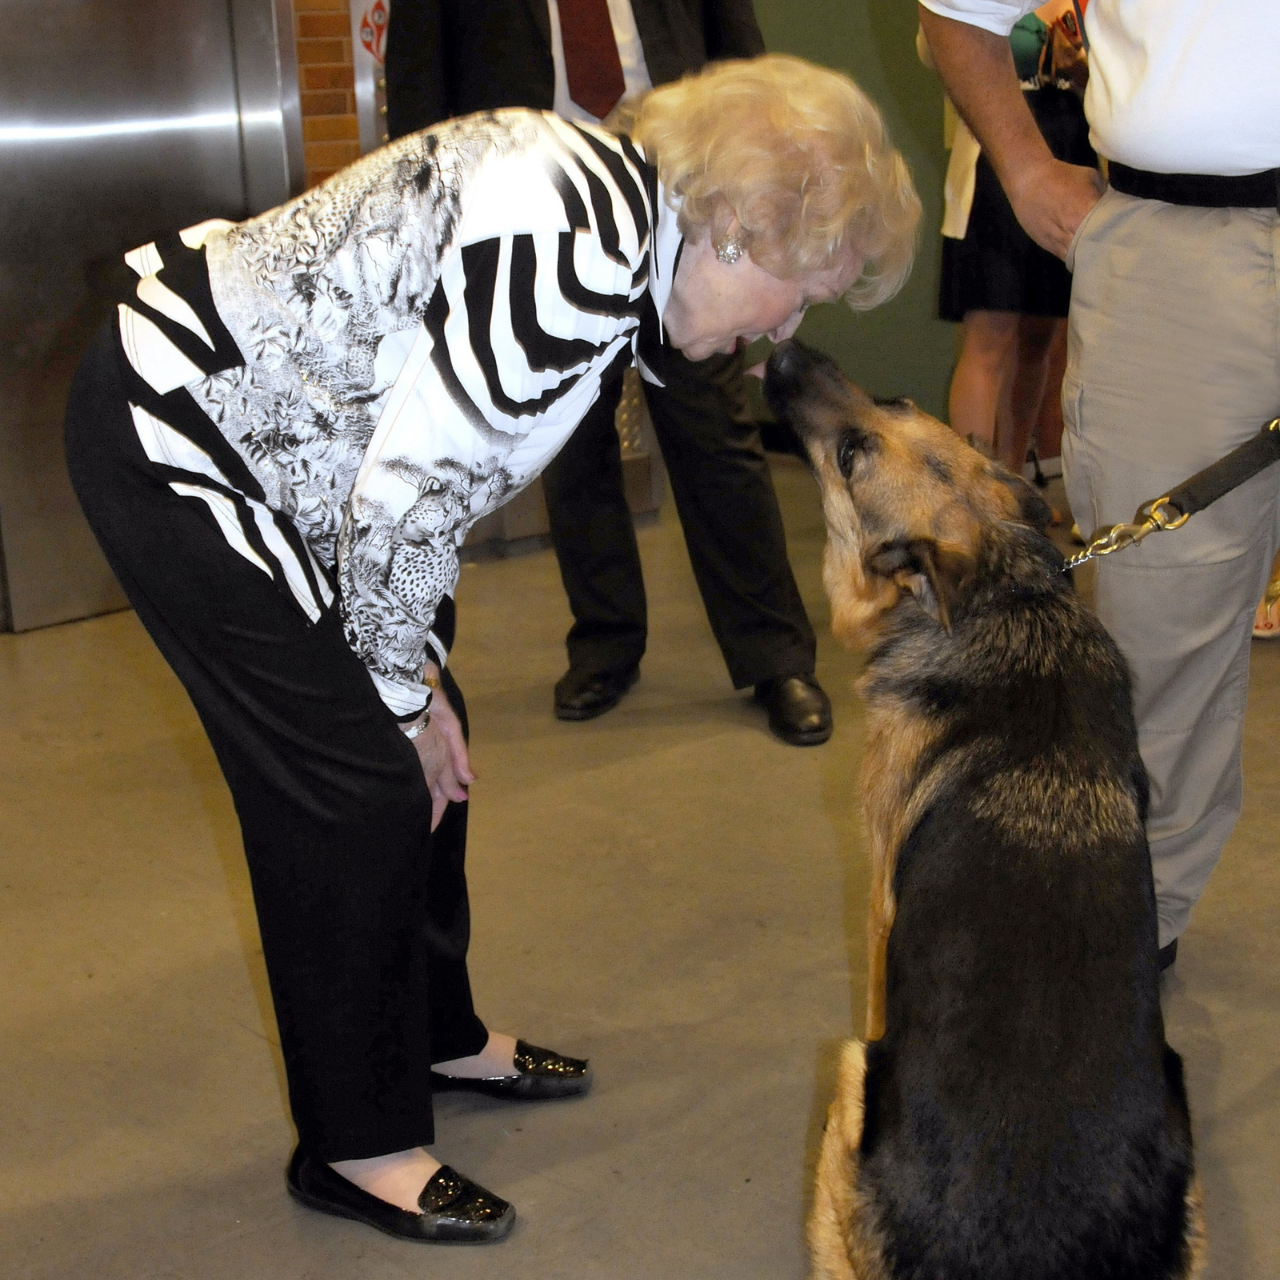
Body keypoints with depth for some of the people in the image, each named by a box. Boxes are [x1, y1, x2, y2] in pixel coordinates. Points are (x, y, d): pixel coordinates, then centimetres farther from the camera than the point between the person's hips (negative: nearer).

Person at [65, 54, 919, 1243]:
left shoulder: (619, 211, 6)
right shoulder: (579, 247, -26)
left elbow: (440, 464, 11)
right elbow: (413, 483, -24)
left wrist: (412, 669, 9)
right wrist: (400, 689, -9)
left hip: (249, 423, 10)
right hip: (173, 434, -10)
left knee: (420, 742, 14)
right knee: (359, 770, -4)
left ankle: (435, 1034, 35)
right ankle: (354, 1146, 14)